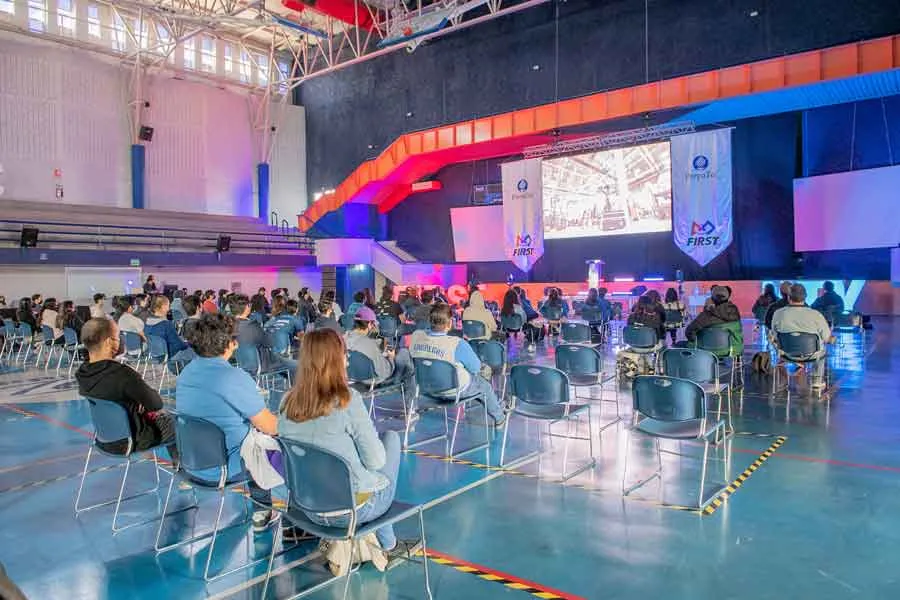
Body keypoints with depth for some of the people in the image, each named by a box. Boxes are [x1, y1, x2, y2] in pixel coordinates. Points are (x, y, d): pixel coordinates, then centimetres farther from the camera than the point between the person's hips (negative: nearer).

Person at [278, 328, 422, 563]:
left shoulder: (288, 401, -6)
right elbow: (376, 461, -16)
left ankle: (390, 546, 31)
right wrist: (371, 433, 4)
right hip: (351, 510, -5)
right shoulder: (347, 401, -22)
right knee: (391, 437, 16)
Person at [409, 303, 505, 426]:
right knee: (485, 386, 24)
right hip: (452, 390, -5)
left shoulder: (415, 336, -19)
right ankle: (499, 418, 46)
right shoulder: (458, 344, -34)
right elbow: (476, 367, -20)